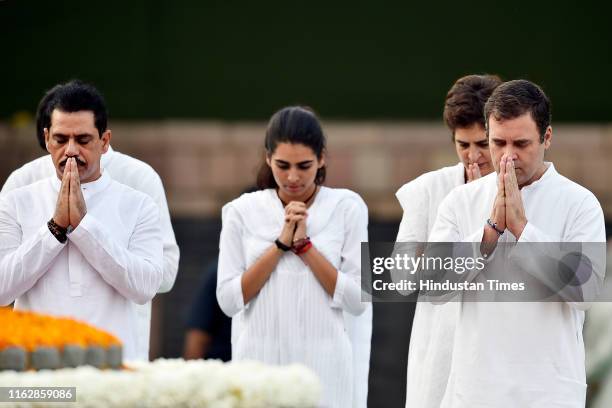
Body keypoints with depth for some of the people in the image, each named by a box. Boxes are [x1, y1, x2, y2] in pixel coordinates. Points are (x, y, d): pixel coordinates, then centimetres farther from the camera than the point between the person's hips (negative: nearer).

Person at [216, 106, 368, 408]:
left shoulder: (346, 208, 4)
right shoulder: (243, 211, 6)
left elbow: (357, 299, -1)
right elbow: (228, 300, -1)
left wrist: (305, 245, -8)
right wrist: (280, 245, -8)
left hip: (322, 366, -1)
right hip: (259, 361, 1)